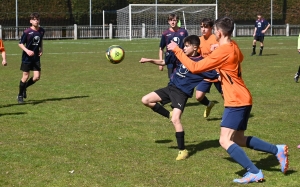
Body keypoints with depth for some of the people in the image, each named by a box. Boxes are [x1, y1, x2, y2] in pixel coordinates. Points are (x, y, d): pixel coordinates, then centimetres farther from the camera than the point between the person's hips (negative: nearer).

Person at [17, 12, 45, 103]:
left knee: (37, 77, -3)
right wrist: (27, 50, -25)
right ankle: (20, 95, 16)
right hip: (27, 57, -5)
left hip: (36, 57, 5)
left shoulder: (41, 31, 2)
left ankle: (24, 87, 25)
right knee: (25, 76, -2)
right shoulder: (27, 32, -14)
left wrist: (41, 49, 5)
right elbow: (20, 44, -9)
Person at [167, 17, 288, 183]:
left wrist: (177, 50, -9)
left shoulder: (222, 51, -18)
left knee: (225, 140, -14)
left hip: (236, 101, -10)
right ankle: (278, 150, 15)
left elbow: (195, 68, -17)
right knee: (239, 140, 18)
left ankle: (254, 173, -17)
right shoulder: (233, 46, 9)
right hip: (242, 99, 10)